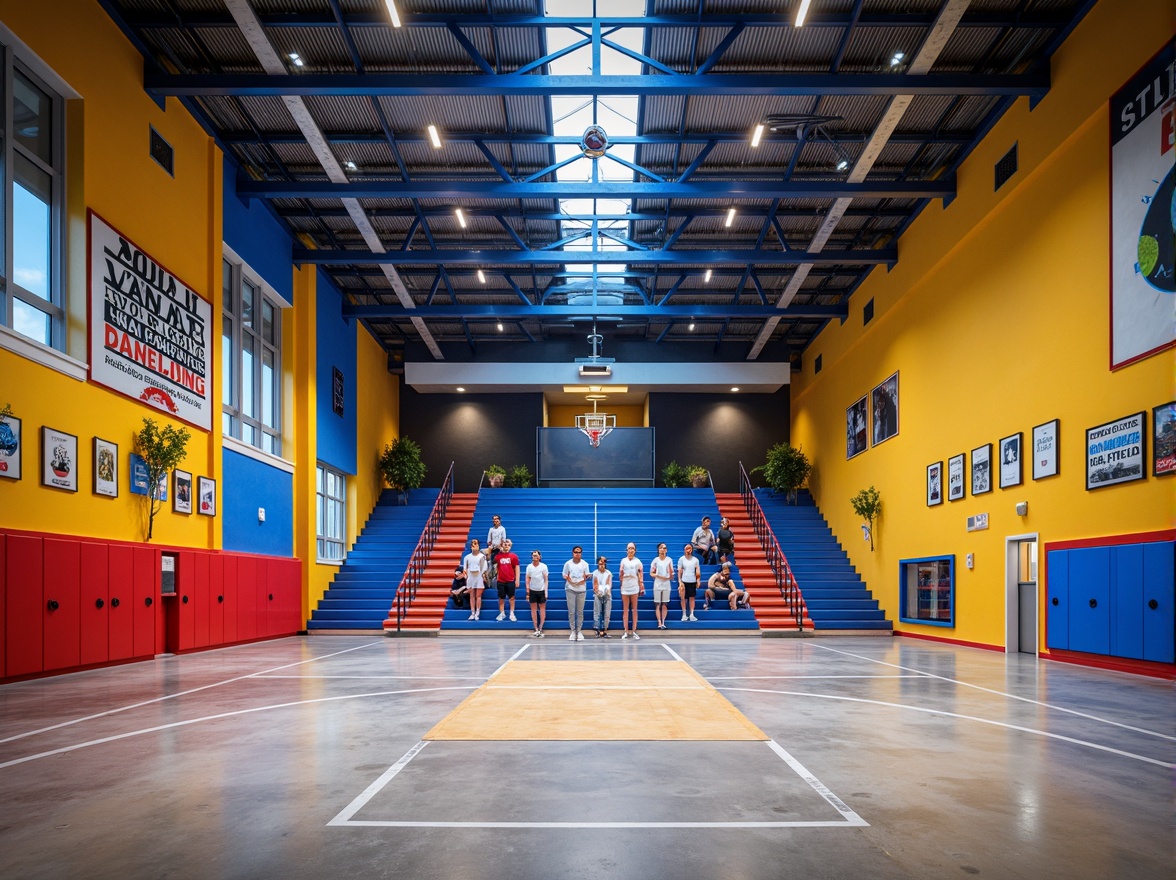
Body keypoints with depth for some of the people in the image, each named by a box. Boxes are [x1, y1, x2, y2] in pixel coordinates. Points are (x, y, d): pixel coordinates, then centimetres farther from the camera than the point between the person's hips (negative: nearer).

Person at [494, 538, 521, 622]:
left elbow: (517, 568, 0)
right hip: (501, 581, 1)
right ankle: (502, 613, 17)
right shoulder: (498, 556, 4)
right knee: (501, 598, 7)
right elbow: (496, 567, 13)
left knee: (512, 597, 4)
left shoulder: (513, 556, 0)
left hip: (511, 581, -1)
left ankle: (512, 614, 12)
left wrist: (517, 580, -5)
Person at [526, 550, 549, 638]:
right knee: (533, 609, 2)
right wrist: (527, 592, -1)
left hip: (542, 590, -1)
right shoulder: (529, 567, 0)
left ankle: (540, 629, 3)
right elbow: (528, 580, 3)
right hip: (532, 591, 2)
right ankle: (536, 630, 6)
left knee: (542, 609, -1)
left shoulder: (543, 566, -4)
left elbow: (546, 580, -2)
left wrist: (546, 592, -8)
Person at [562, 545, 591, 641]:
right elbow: (564, 576, 6)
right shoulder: (568, 563, 4)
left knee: (580, 612, 2)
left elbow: (587, 576, 6)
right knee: (571, 611, -1)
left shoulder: (585, 564, 6)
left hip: (582, 589, 1)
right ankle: (573, 631, 5)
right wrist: (568, 579, -14)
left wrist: (584, 579, -15)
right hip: (571, 589, -1)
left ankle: (579, 631, 9)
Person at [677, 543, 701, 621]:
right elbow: (679, 571, -1)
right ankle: (684, 614, 8)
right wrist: (680, 582, -8)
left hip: (692, 581, 2)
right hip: (684, 581, -1)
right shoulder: (681, 559, 1)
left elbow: (698, 571, 8)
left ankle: (691, 614, 9)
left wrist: (698, 580, -2)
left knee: (692, 597, 3)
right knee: (683, 598, 1)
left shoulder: (695, 559, 6)